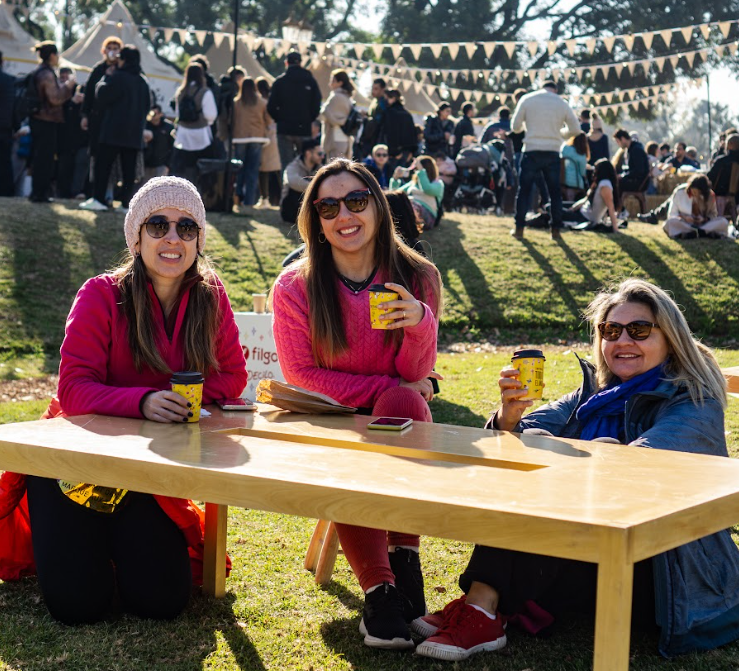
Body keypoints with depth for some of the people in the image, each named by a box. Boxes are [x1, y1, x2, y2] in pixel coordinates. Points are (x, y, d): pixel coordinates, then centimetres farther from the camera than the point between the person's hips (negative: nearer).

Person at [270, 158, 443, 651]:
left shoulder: (417, 277, -3)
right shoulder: (295, 287, -6)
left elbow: (415, 376, -7)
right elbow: (302, 376, -6)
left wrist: (421, 323, -28)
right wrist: (385, 386, -13)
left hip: (397, 423, 1)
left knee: (400, 399, -33)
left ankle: (404, 557, -23)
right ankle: (377, 589, -22)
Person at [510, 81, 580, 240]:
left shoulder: (527, 99, 3)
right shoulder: (562, 103, 7)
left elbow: (515, 126, 3)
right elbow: (575, 129, 8)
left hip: (531, 151, -1)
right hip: (552, 152, 1)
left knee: (524, 190, 7)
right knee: (555, 191, 10)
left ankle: (519, 229, 5)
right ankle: (556, 230, 10)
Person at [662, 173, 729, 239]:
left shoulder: (710, 195, -1)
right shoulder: (680, 192, -6)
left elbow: (713, 214, 9)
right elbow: (672, 214, -2)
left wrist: (705, 219, -13)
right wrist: (683, 217, -22)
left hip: (703, 224, 2)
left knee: (723, 222, -24)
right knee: (670, 223, -35)